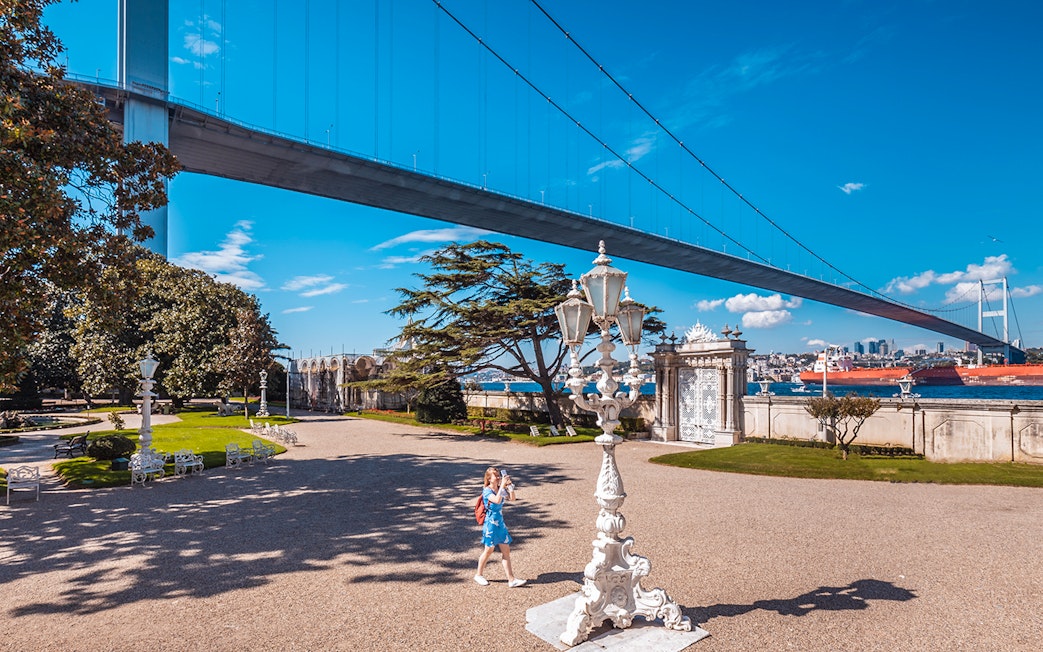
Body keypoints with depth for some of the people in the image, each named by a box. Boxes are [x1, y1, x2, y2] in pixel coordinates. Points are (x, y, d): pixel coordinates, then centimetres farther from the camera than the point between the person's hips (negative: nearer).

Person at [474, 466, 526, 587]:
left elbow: (513, 498, -1)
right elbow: (497, 500, -32)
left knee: (506, 551, 5)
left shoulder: (501, 489, 4)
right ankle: (479, 575, 27)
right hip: (491, 524, -6)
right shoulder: (487, 491, -16)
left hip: (500, 523, 6)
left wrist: (510, 485, -12)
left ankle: (511, 579, 7)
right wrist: (502, 485, -31)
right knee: (489, 551, 6)